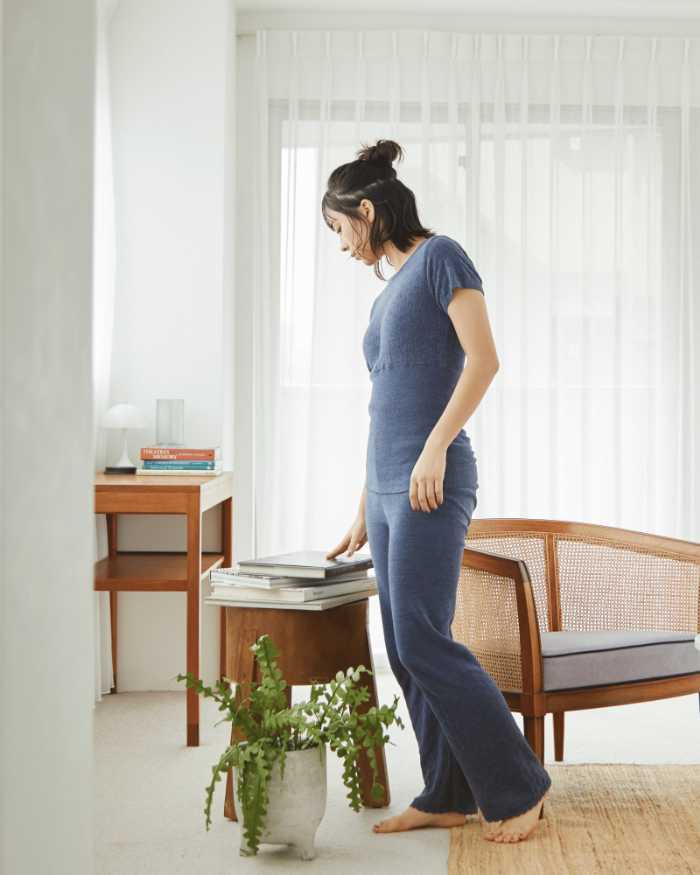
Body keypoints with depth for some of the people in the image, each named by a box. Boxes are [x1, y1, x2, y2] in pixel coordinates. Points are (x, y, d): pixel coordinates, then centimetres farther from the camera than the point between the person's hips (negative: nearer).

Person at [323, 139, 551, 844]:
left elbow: (484, 358, -13)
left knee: (423, 641, -11)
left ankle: (517, 786, 1)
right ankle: (449, 796, 14)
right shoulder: (387, 296, 21)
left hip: (432, 484, -9)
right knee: (404, 650, 7)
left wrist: (436, 448, -21)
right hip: (389, 486, 9)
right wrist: (363, 513, 25)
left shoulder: (439, 256, -2)